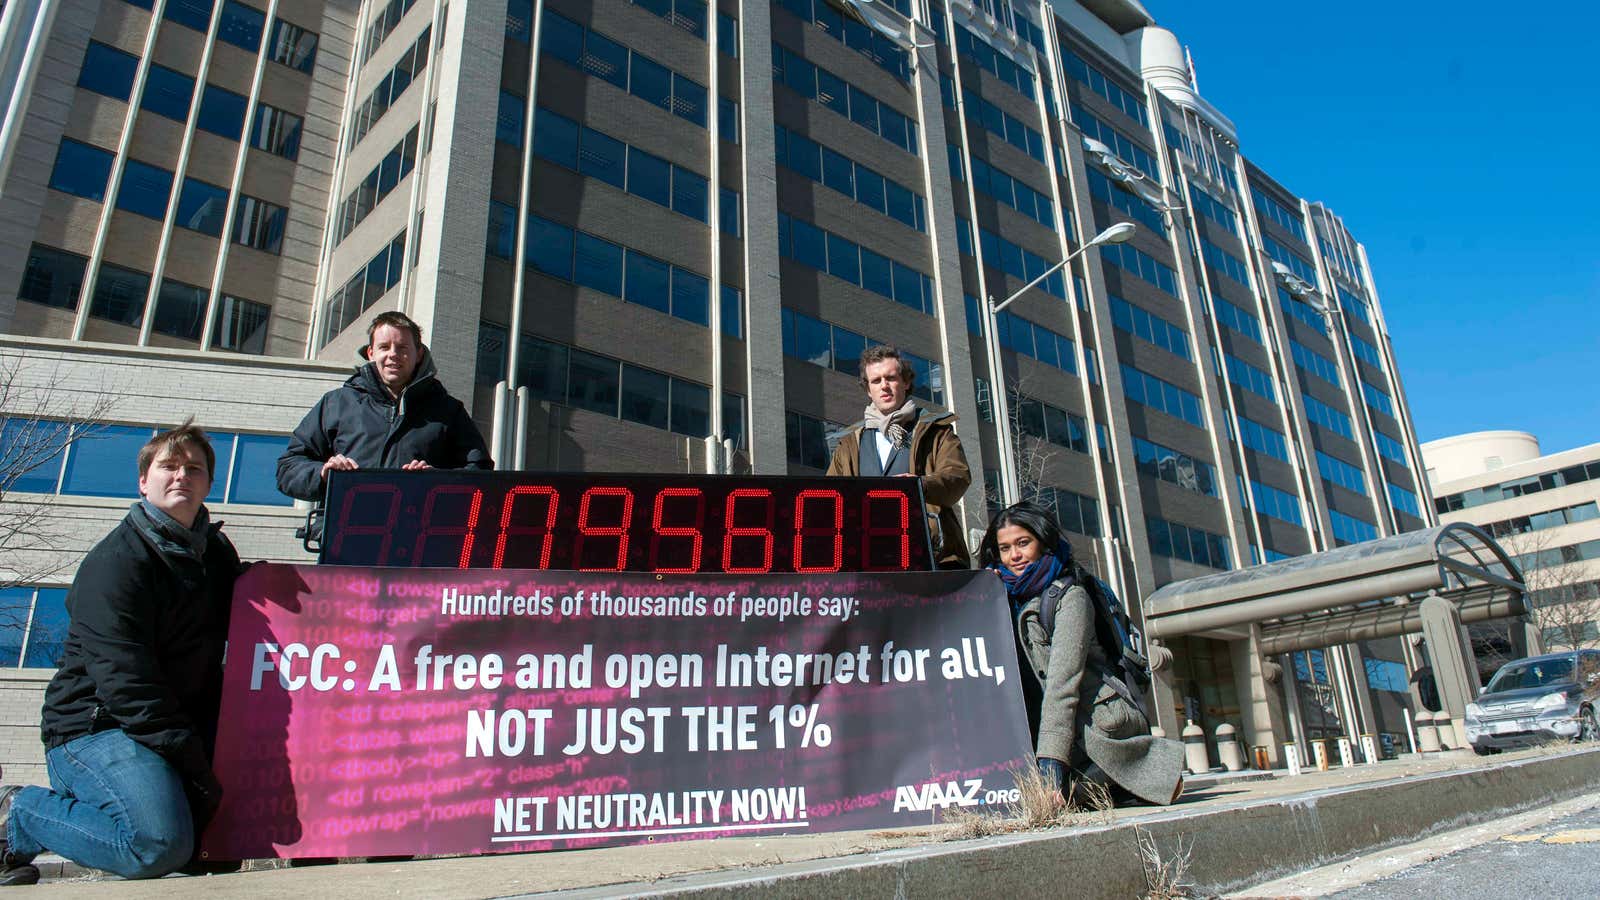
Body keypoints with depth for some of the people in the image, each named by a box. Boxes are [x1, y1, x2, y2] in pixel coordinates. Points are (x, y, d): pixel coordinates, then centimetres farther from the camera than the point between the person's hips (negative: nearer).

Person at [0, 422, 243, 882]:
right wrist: (197, 771, -19)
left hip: (181, 728, 8)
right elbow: (127, 685, -19)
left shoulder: (218, 552, 11)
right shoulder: (115, 563, -12)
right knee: (161, 843, -29)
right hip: (94, 728, -8)